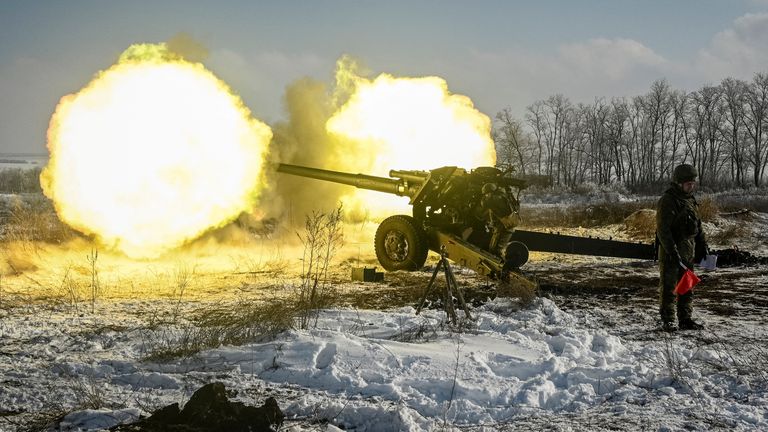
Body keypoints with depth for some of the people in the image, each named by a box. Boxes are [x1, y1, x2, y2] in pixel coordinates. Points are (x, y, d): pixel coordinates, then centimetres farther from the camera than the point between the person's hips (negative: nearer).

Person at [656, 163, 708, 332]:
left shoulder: (690, 200, 13)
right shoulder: (667, 201, -14)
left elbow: (697, 225, 23)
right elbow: (663, 229, -20)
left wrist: (702, 245, 15)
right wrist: (673, 252, -24)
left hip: (688, 251, 8)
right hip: (670, 250, -8)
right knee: (668, 286, -2)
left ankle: (685, 319, 21)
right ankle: (667, 321, 5)